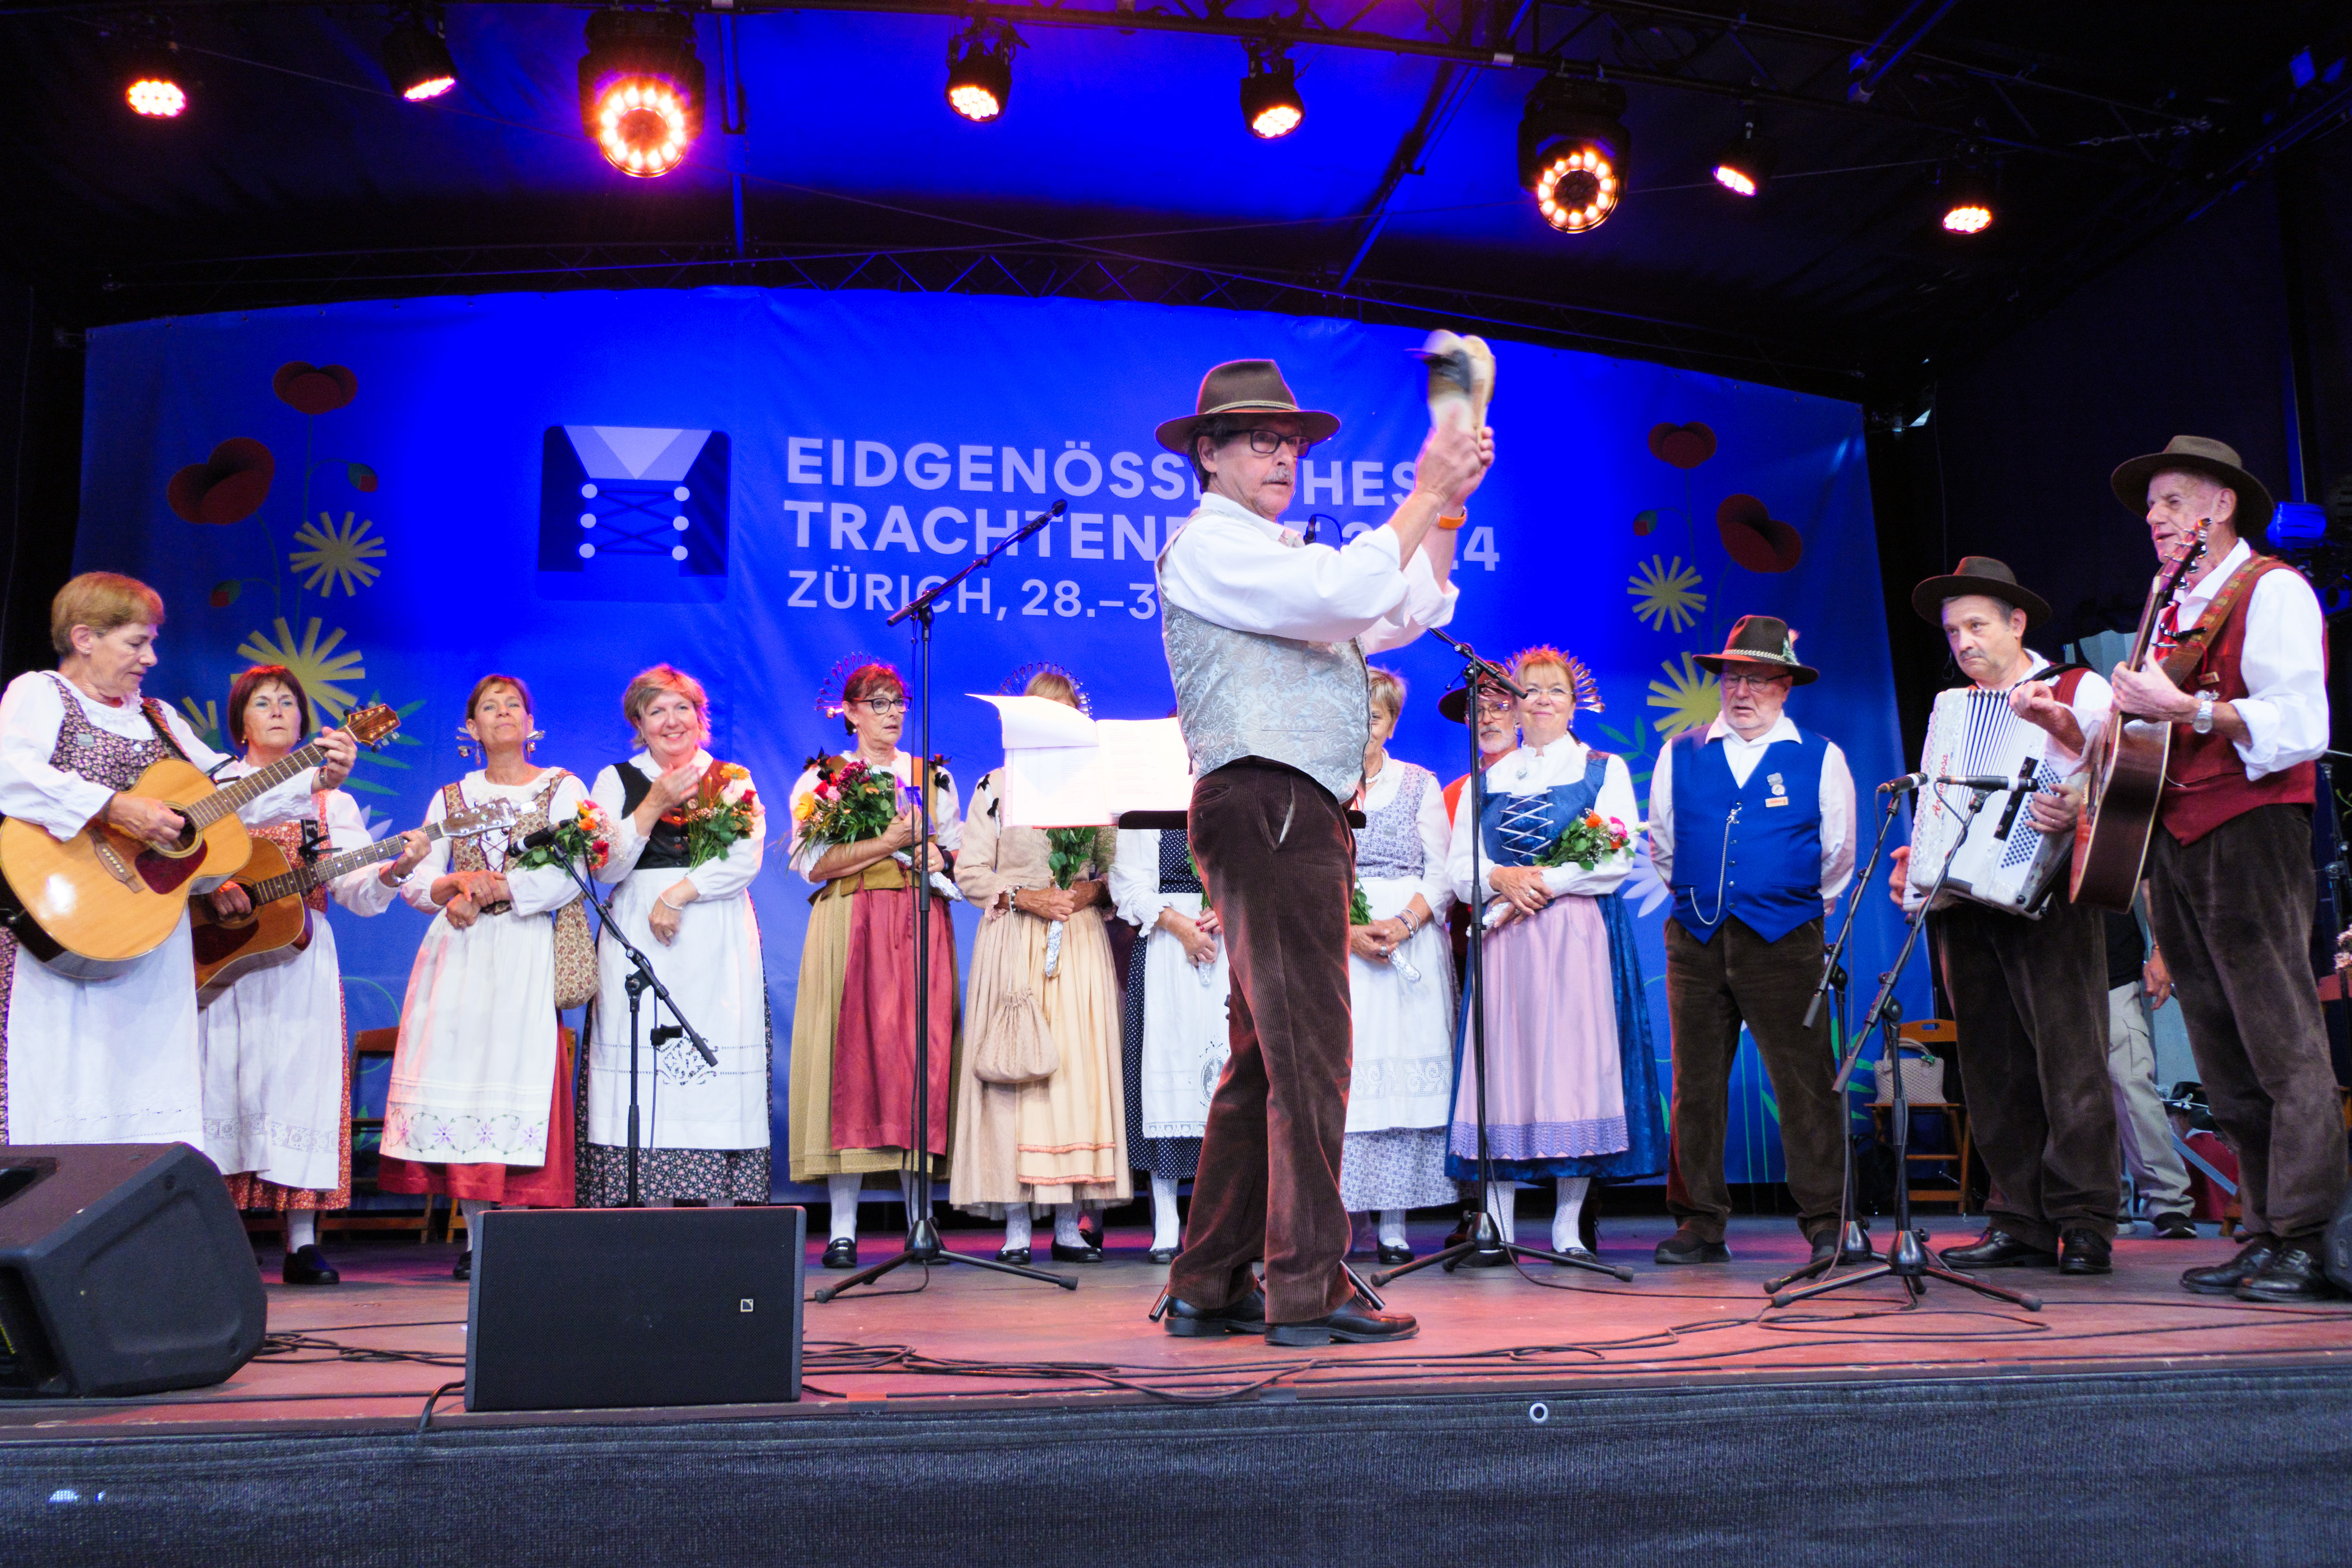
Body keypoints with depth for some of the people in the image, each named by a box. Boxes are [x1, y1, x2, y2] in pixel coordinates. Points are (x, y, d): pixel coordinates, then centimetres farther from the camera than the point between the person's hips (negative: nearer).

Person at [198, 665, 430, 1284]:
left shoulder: (332, 802, 14)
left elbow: (358, 890, 1)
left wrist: (396, 868, -20)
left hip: (301, 957, 1)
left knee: (301, 1073, -5)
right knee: (222, 1076, -5)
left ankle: (301, 1244, -3)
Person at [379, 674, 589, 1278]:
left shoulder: (563, 790, 8)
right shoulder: (450, 798, 19)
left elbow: (569, 877, -6)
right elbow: (414, 881, 14)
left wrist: (494, 891, -12)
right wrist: (456, 884, -7)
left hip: (529, 955, -3)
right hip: (459, 955, 4)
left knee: (520, 1067, -12)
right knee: (460, 1069, -4)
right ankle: (476, 1233, 2)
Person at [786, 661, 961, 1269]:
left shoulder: (933, 777, 18)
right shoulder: (821, 778, 8)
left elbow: (961, 852, 18)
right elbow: (812, 863, -4)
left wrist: (937, 856, -4)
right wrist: (891, 841, -11)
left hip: (922, 928, 3)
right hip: (851, 928, -2)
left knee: (922, 1055, -5)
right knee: (851, 1056, -8)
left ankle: (919, 1218, -2)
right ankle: (843, 1227, -6)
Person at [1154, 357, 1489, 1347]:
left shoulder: (1282, 556, 27)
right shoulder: (1208, 543, -3)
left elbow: (1408, 614, 26)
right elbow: (1345, 592, -16)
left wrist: (1448, 505, 17)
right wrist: (1424, 494, -8)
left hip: (1301, 818, 10)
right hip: (1265, 808, -10)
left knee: (1265, 1056, 9)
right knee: (1307, 1049, -11)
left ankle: (1209, 1288, 14)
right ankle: (1308, 1291, -8)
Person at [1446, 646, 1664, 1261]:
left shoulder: (1604, 769, 11)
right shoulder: (1486, 779, 18)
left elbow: (1617, 861, -2)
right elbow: (1459, 868, 10)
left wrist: (1542, 883, -11)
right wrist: (1502, 879, -11)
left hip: (1580, 935, -2)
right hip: (1504, 940, 2)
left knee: (1574, 1059, -7)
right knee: (1504, 1059, -4)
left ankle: (1568, 1226, -2)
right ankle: (1499, 1226, -1)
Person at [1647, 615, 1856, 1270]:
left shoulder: (1821, 759, 5)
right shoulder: (1680, 755, 11)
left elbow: (1838, 855, 11)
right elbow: (1662, 846, 19)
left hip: (1785, 943, -2)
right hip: (1696, 942, 2)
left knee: (1806, 1083, -4)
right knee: (1697, 1085, 4)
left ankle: (1825, 1223, 3)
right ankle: (1699, 1222, 12)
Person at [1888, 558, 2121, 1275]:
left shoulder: (2082, 692, 6)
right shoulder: (1950, 711, 23)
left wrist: (2081, 807, -27)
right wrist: (1911, 861, 10)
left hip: (2048, 900, -5)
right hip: (1964, 907, 5)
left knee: (2070, 1063, -8)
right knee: (1995, 1072, 3)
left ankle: (2085, 1224, -3)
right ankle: (2019, 1223, 7)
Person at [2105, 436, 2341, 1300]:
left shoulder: (2272, 590, -2)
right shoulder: (2173, 611, 22)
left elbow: (2298, 726, -15)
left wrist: (2185, 709, -21)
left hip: (2249, 825, -8)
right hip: (2173, 837, 8)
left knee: (2284, 1044, -9)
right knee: (2225, 1057, 7)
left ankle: (2307, 1244, -8)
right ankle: (2267, 1236, 12)